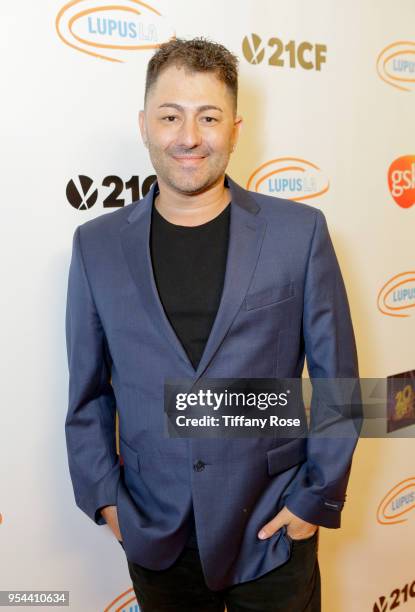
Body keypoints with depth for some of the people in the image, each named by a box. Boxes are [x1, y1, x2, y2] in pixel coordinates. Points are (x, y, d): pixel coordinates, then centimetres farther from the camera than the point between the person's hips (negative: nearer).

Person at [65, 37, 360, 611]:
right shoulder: (97, 245, -3)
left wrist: (317, 498, -4)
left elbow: (337, 378, -3)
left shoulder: (300, 231, -8)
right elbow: (88, 391, 4)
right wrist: (103, 496, 1)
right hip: (154, 535, 2)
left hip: (273, 530, -1)